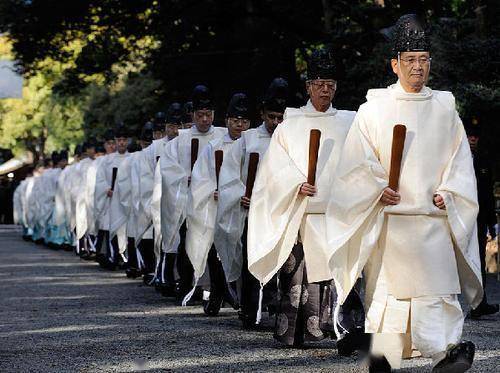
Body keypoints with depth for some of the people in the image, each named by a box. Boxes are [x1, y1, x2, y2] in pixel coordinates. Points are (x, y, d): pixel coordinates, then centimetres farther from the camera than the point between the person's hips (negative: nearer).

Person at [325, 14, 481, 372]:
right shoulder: (374, 108, 5)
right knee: (386, 283, -1)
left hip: (433, 214, 1)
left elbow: (460, 156, 12)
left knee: (437, 283, -9)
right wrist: (377, 190, -11)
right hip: (388, 213, -1)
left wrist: (447, 192, -3)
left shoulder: (444, 108, 11)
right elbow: (358, 158, 2)